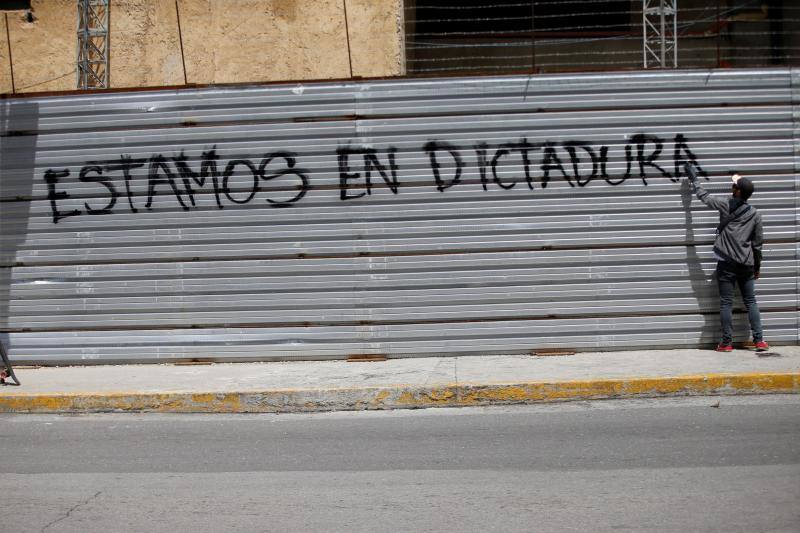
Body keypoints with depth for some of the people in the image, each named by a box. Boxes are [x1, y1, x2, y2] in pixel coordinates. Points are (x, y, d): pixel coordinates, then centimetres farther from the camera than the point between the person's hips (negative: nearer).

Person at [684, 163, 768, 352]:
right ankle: (759, 341, 5)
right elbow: (758, 243, 7)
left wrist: (693, 179, 22)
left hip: (727, 263, -2)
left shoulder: (726, 205, -6)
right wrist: (757, 266, 17)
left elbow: (704, 197, 8)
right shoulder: (755, 214, 2)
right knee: (751, 302, 9)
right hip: (746, 264, 3)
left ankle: (727, 342, 2)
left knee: (726, 303, 1)